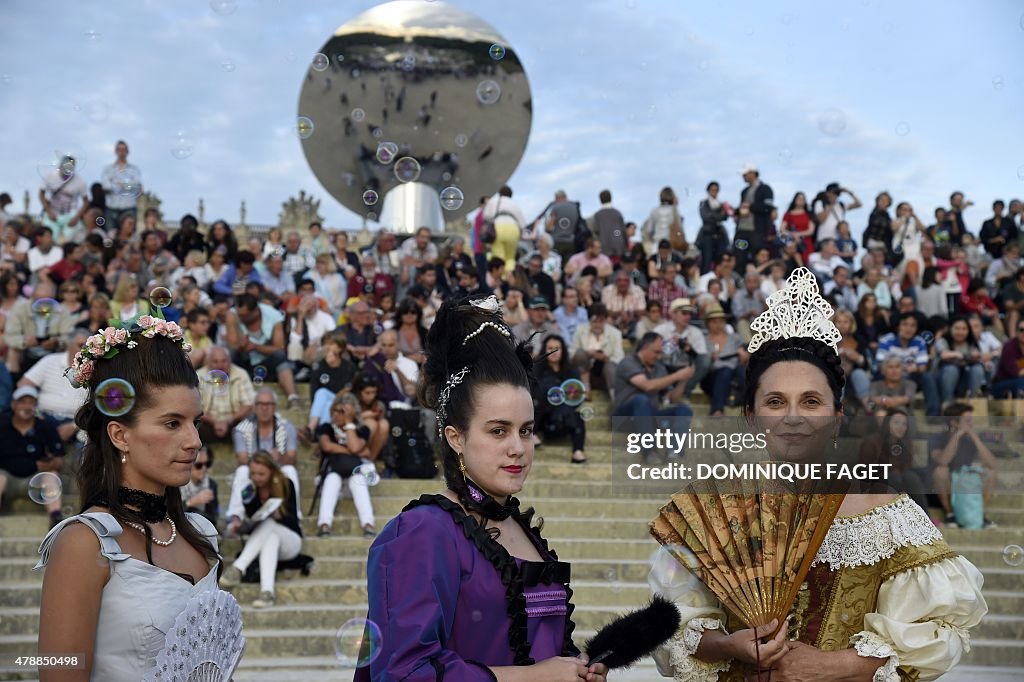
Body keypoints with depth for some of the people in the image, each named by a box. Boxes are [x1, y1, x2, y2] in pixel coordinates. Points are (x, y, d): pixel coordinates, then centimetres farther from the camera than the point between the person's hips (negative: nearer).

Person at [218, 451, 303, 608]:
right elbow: (249, 519, -4)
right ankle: (267, 591, -59)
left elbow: (293, 520, -11)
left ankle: (238, 568, -51)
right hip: (262, 541, 1)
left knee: (268, 523, -34)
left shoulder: (286, 485, -8)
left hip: (290, 541, -1)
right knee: (271, 539, -37)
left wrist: (279, 516, -32)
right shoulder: (250, 489, -3)